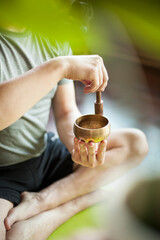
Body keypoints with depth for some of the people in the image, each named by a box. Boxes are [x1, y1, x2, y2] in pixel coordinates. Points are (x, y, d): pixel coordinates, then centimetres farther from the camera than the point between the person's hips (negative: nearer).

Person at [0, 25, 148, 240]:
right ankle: (80, 199, -9)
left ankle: (41, 201, -11)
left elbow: (66, 113, 4)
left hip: (47, 153, 7)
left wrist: (79, 145, -17)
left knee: (136, 142, -4)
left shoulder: (54, 37, 2)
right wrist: (60, 66, -35)